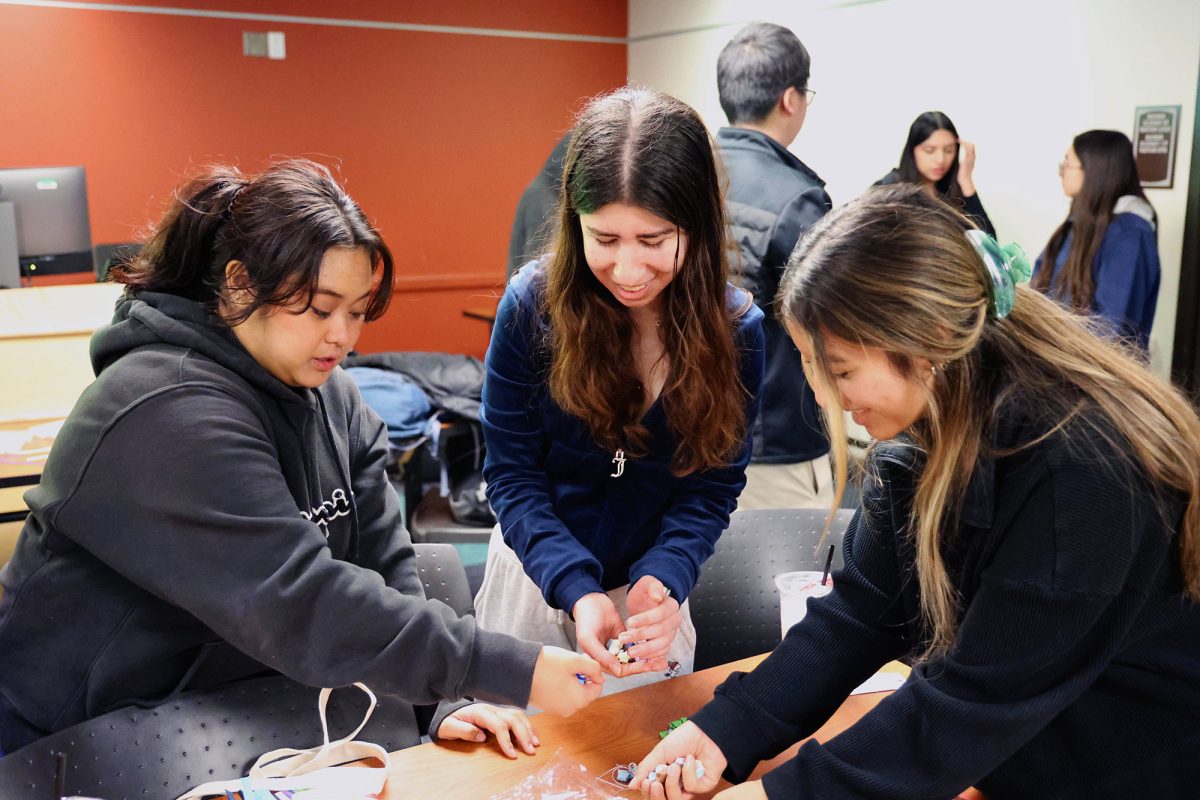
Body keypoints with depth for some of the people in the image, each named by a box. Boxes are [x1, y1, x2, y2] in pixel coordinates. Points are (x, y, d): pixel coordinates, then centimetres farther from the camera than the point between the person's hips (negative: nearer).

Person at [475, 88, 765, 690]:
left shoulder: (735, 329, -16)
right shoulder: (533, 305, -20)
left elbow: (712, 487, -9)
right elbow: (511, 474, -14)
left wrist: (664, 581, -27)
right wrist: (576, 590, -27)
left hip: (654, 581, 1)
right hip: (538, 576, -1)